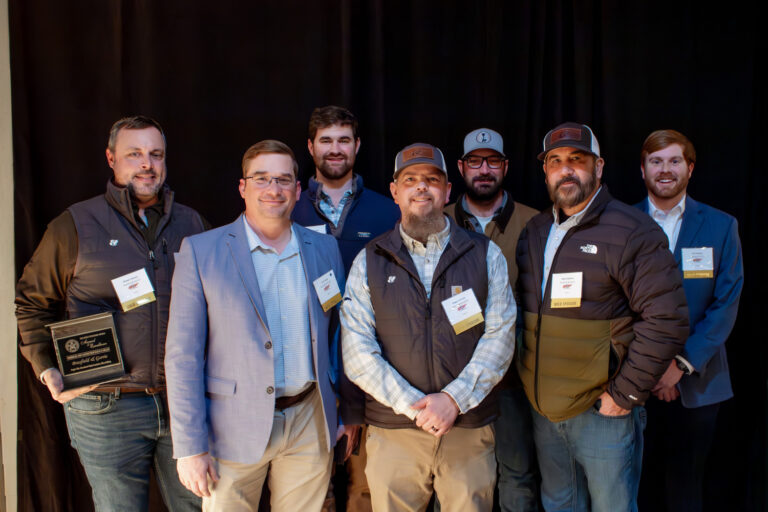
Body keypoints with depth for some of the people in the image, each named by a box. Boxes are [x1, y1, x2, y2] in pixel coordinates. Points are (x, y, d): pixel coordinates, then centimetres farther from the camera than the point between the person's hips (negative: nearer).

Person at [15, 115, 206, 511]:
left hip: (184, 403, 3)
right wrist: (47, 369, -3)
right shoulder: (75, 226, -1)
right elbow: (32, 302, 7)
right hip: (107, 410, -2)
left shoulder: (191, 224, 8)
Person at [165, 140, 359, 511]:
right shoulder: (200, 251, -5)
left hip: (310, 424, 3)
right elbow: (183, 356, -7)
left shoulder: (325, 249, 6)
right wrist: (190, 447, -10)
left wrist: (347, 410, 10)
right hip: (235, 429, -3)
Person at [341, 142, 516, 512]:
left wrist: (454, 399, -13)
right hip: (392, 431, 0)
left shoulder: (485, 255, 5)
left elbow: (500, 336, -2)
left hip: (469, 429, 0)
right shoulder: (369, 261, 4)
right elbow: (357, 350, -4)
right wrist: (413, 406, -13)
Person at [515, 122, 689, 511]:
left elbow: (666, 319, -16)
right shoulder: (534, 231, 8)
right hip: (543, 412, 6)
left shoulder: (632, 231, -12)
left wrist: (626, 393, -15)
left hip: (603, 411, -5)